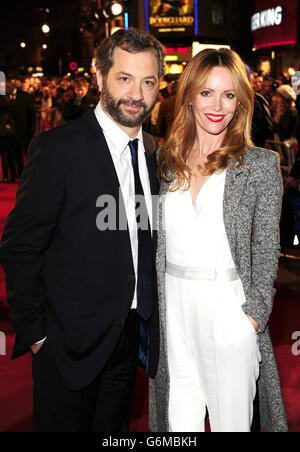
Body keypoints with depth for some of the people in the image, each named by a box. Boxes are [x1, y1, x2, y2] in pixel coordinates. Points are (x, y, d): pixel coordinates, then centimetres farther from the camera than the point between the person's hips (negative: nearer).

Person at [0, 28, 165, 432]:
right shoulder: (58, 149, -16)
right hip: (72, 342, -6)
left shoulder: (154, 152, 4)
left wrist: (149, 323, 9)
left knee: (114, 428, 21)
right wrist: (35, 334, -12)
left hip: (131, 336, 6)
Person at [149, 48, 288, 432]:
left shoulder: (261, 165, -5)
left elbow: (266, 250, -4)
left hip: (229, 306, -3)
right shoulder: (165, 161, 6)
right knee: (179, 416, 15)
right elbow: (156, 240, 10)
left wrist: (254, 314, -9)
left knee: (231, 415, 10)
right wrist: (149, 305, 6)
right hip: (172, 305, 3)